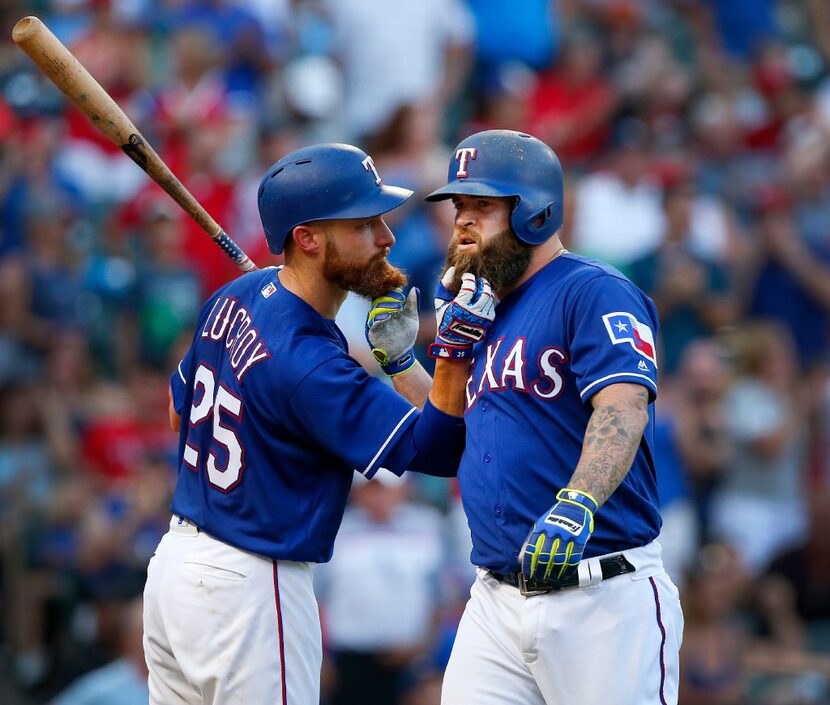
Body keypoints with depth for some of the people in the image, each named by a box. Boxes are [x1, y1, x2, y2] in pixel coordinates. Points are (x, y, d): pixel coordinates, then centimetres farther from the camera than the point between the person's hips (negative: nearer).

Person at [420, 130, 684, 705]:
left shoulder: (595, 292, -6)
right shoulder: (487, 319, 21)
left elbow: (624, 407, -22)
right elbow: (455, 436, 28)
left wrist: (577, 505, -37)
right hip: (497, 603, 8)